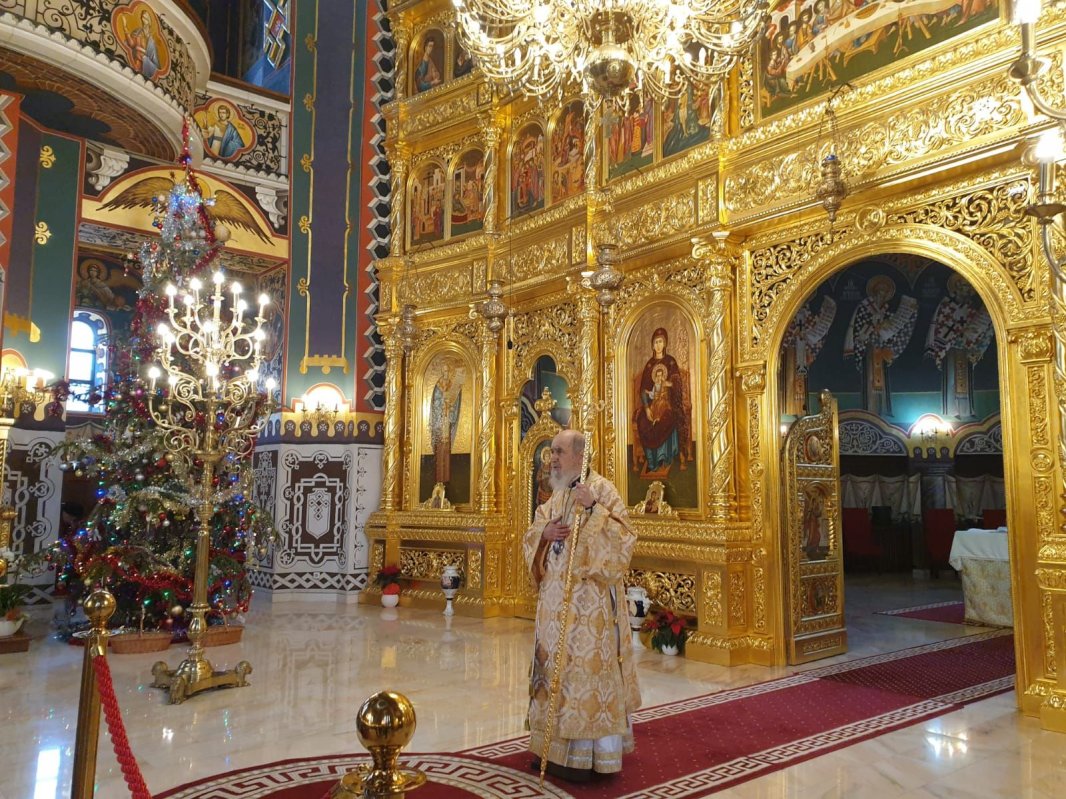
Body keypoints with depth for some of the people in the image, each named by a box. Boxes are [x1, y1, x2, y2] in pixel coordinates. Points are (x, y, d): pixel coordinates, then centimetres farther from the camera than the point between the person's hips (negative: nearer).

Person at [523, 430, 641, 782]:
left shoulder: (602, 489, -7)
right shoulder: (556, 496, 14)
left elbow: (624, 536, -16)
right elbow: (530, 538, 16)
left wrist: (593, 508, -26)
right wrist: (544, 533, -6)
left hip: (589, 600, -7)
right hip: (555, 598, 8)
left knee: (585, 664, -5)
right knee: (556, 663, 12)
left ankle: (583, 754, 5)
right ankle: (556, 744, 23)